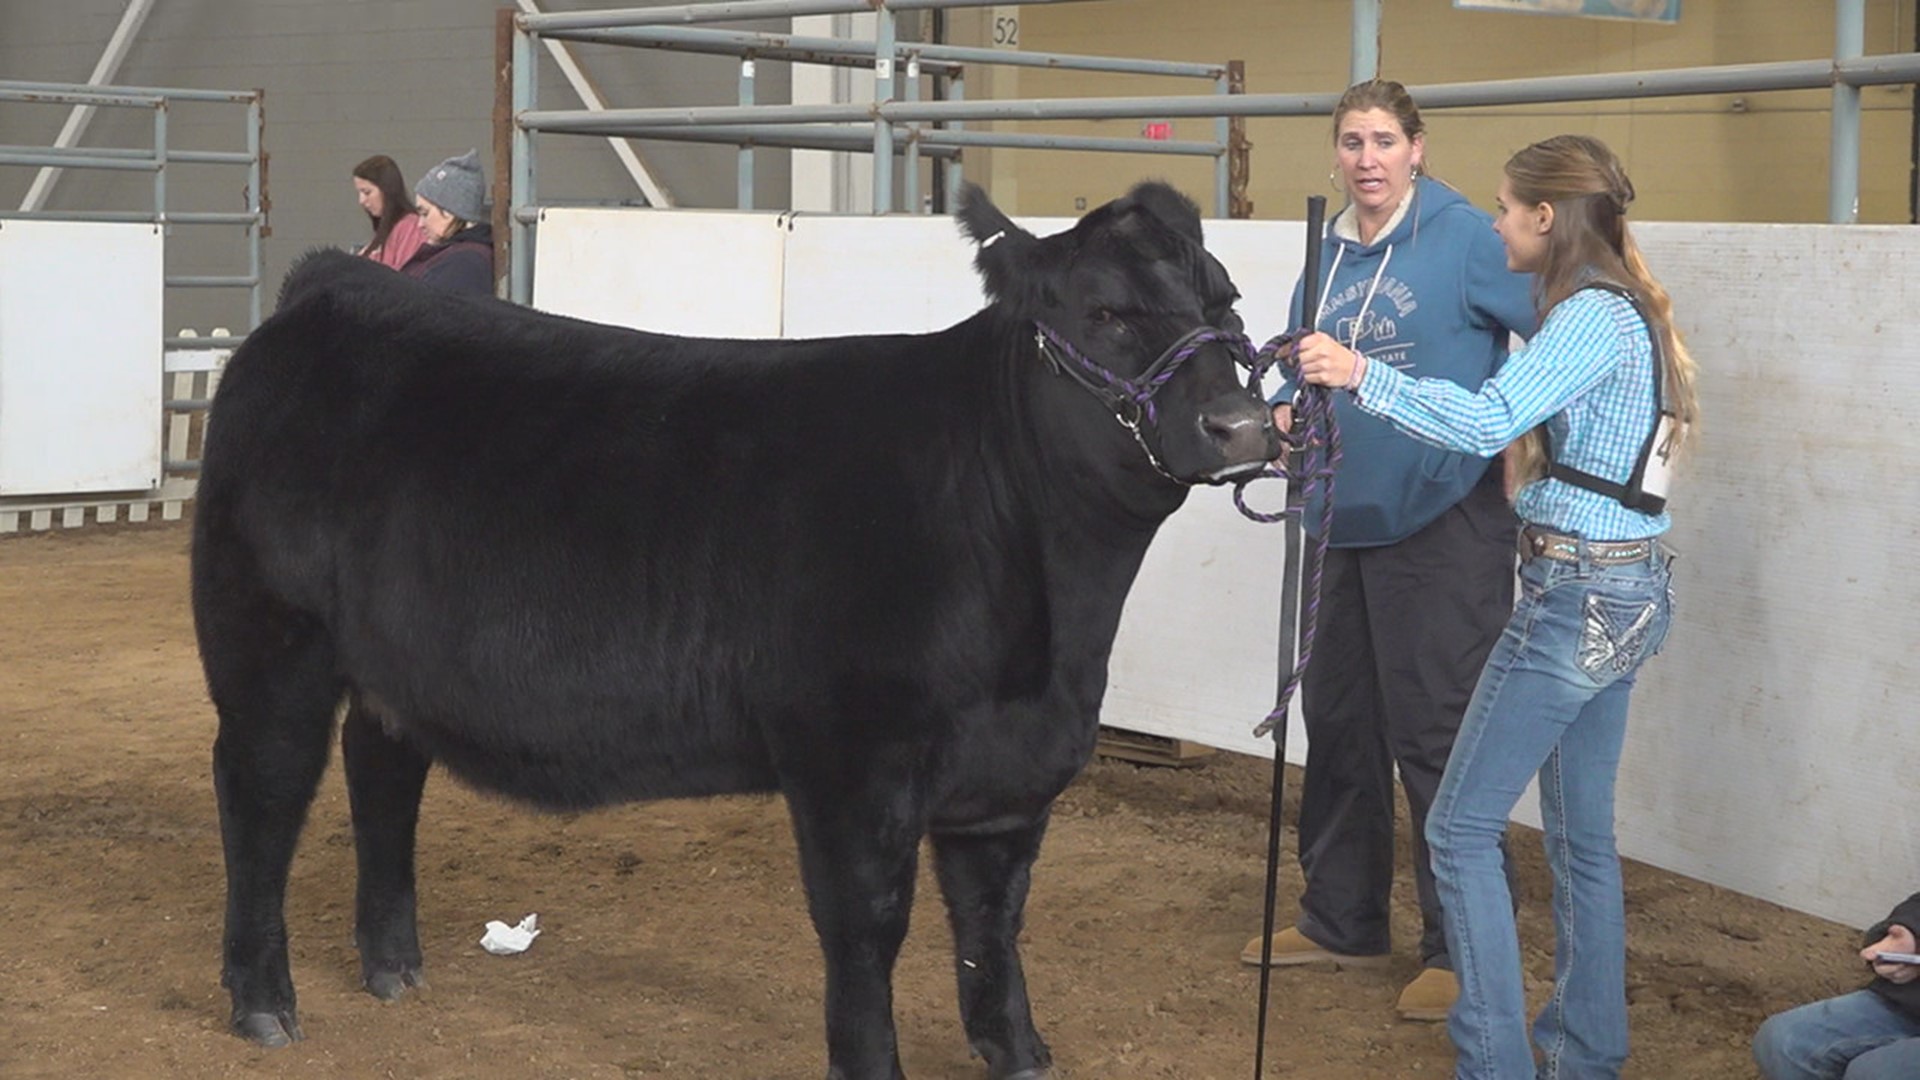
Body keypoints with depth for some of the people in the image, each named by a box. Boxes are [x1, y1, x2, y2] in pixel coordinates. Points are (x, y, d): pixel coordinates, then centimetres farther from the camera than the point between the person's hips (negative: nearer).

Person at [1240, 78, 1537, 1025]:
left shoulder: (1463, 237, -11)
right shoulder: (1328, 256, 9)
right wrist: (1284, 415, -3)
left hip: (1446, 522, -7)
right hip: (1350, 520, 8)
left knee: (1435, 735, -3)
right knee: (1338, 720, 16)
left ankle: (1461, 949, 9)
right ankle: (1340, 920, 31)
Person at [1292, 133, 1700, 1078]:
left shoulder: (1593, 316, -17)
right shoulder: (1624, 310, 14)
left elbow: (1488, 421, -31)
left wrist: (1363, 375, -38)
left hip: (1578, 599, -10)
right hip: (1623, 593, 10)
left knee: (1461, 829, -4)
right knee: (1582, 833, 16)